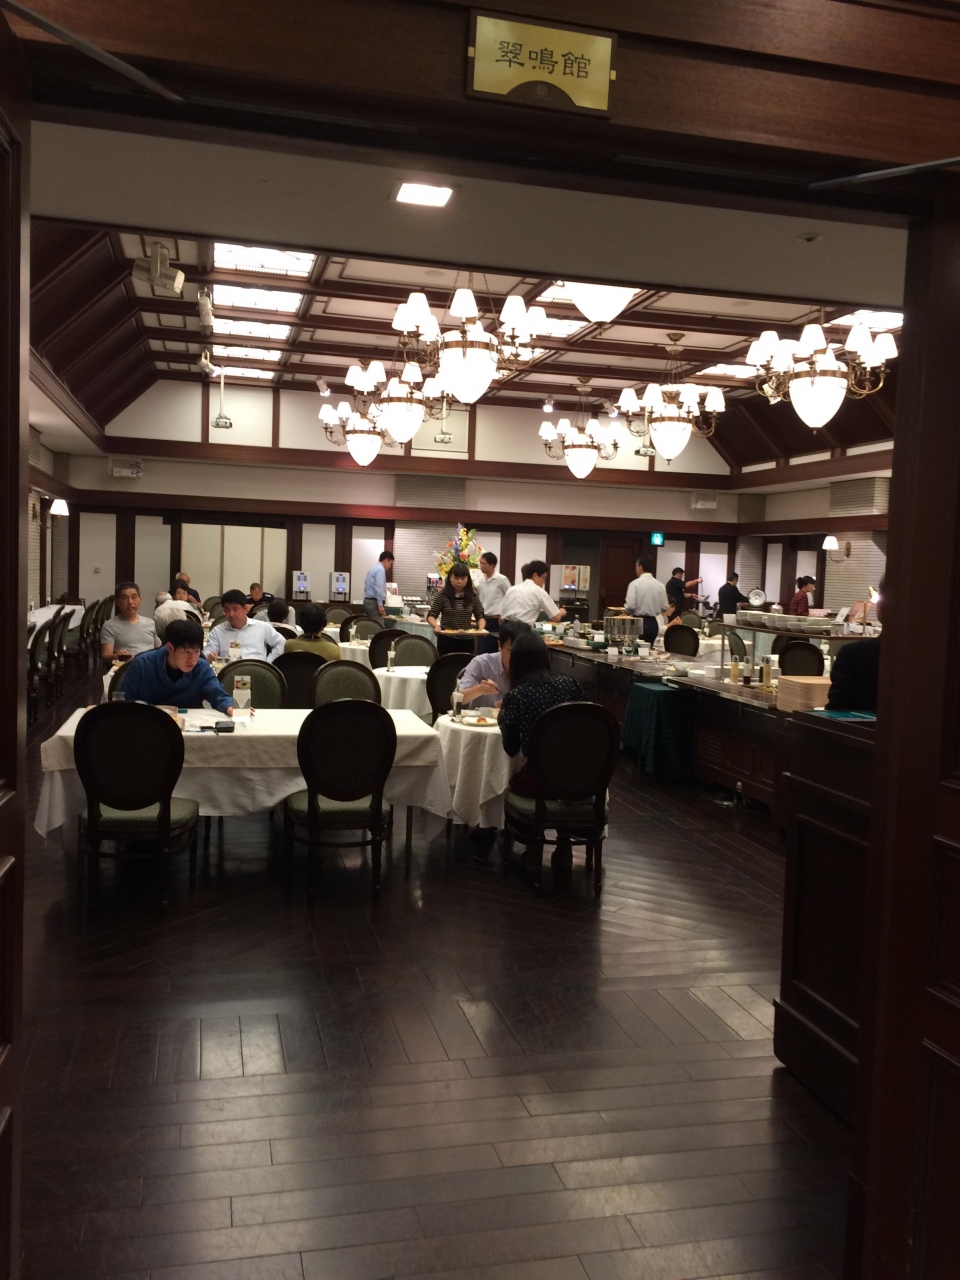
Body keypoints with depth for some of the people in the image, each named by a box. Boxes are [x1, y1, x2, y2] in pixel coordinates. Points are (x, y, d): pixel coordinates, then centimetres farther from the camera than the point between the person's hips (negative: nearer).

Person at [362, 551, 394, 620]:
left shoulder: (374, 568, 19)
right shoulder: (380, 569, -10)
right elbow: (378, 588, -20)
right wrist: (380, 605, -23)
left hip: (368, 601, 10)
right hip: (374, 603, -10)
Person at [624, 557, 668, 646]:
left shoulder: (635, 583, -10)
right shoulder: (660, 585, 4)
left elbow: (630, 606, -16)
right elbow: (664, 608, 5)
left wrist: (626, 612, 6)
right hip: (653, 623, 5)